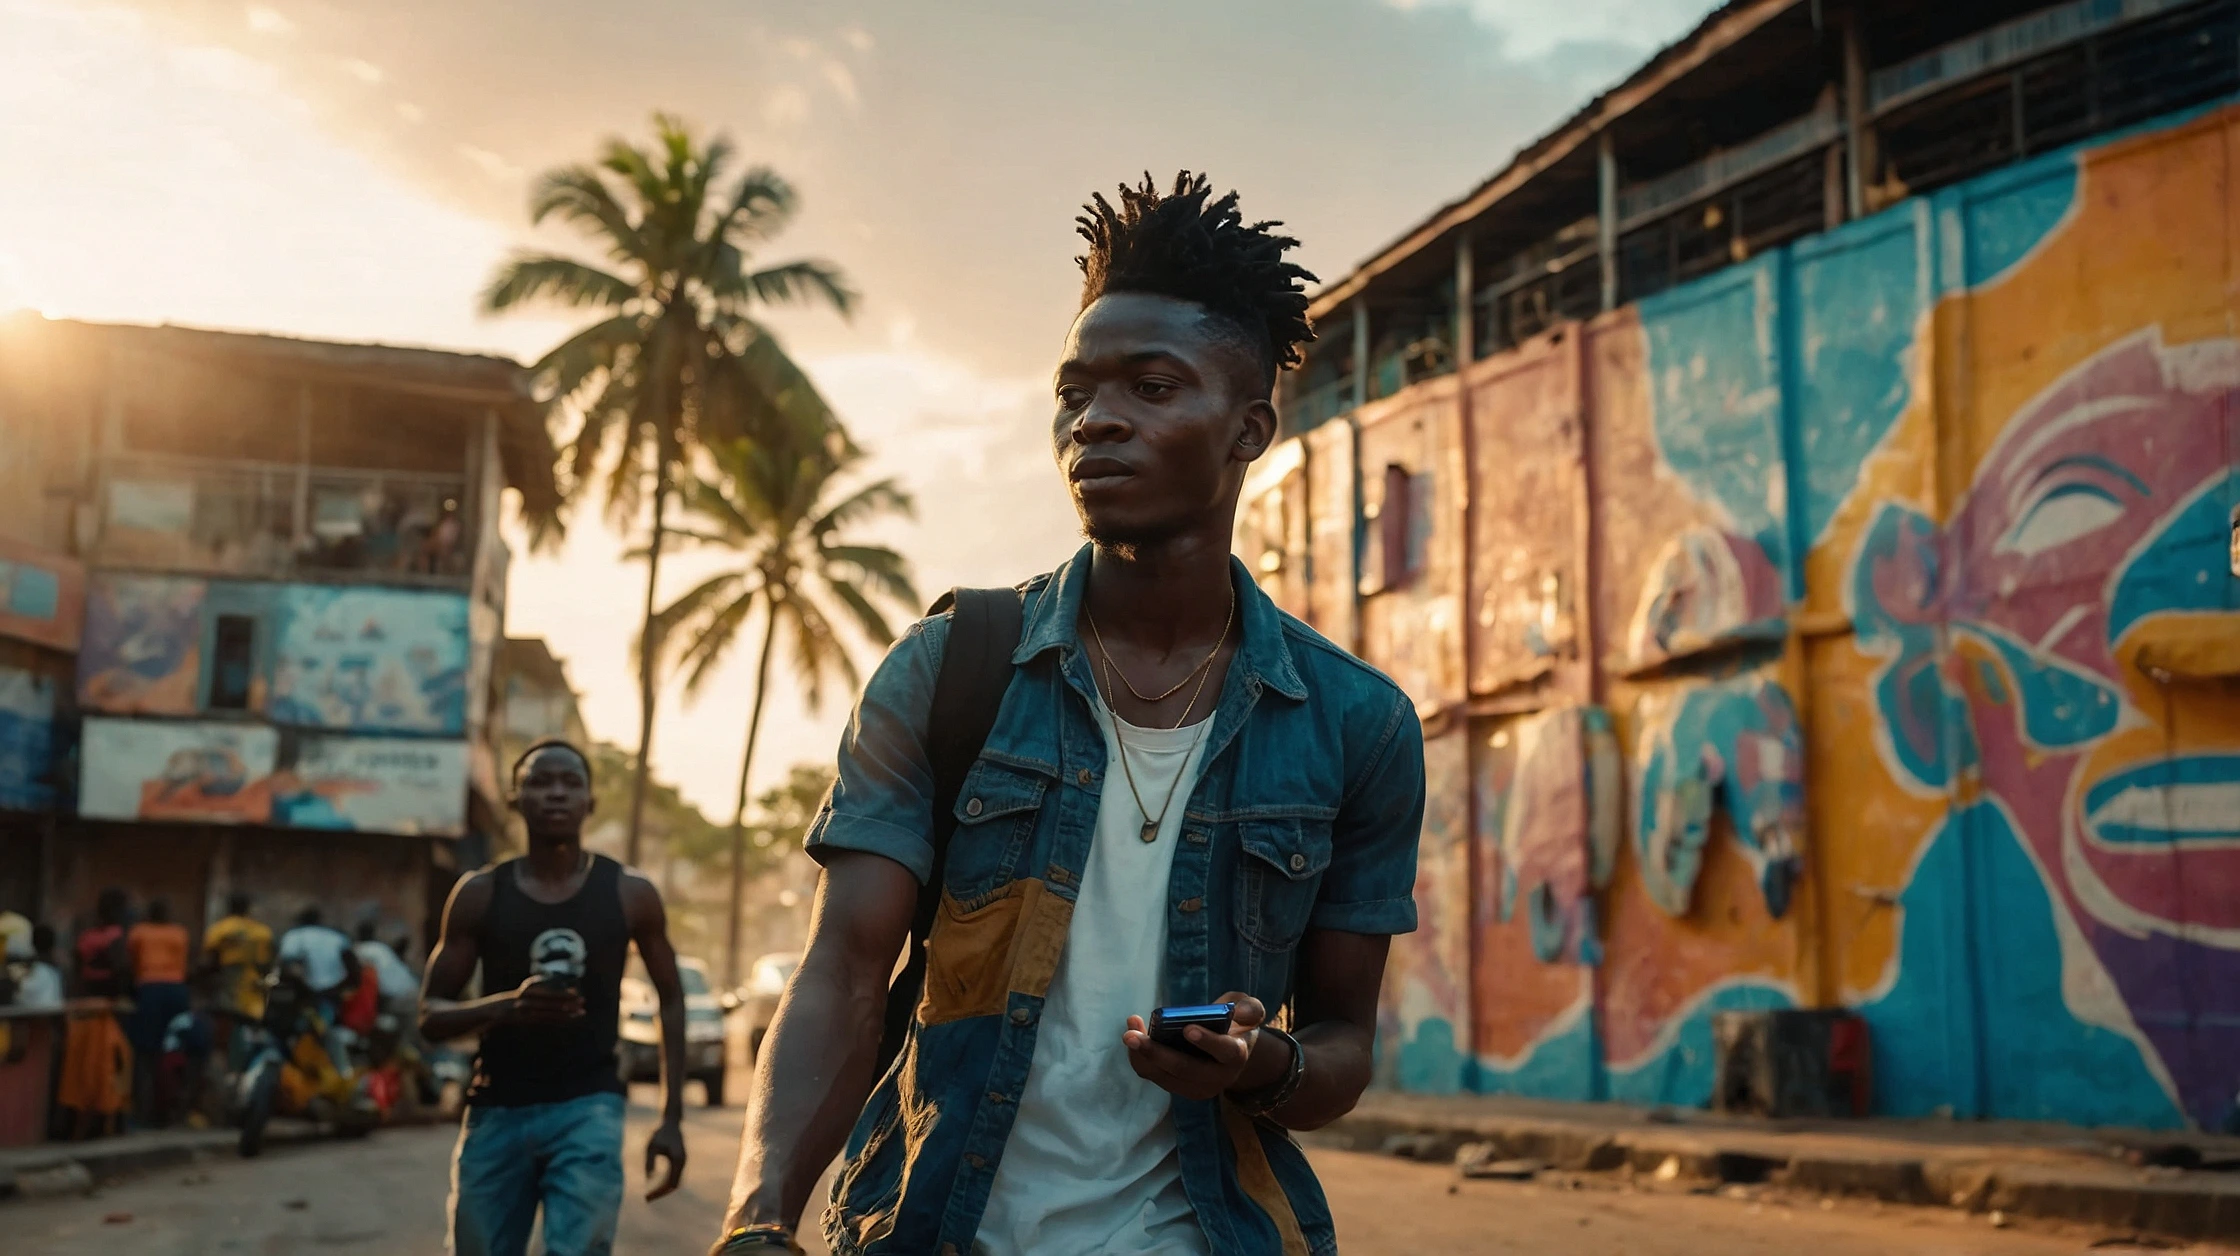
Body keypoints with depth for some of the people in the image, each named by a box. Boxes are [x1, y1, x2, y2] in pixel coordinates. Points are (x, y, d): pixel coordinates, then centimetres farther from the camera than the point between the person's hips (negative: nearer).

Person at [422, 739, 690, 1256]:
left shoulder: (630, 894, 2)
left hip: (588, 1107, -2)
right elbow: (431, 1015, 2)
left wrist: (671, 1118, 3)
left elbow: (671, 1001, 11)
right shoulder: (479, 895, 2)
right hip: (497, 1110, 2)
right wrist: (506, 1005, -20)